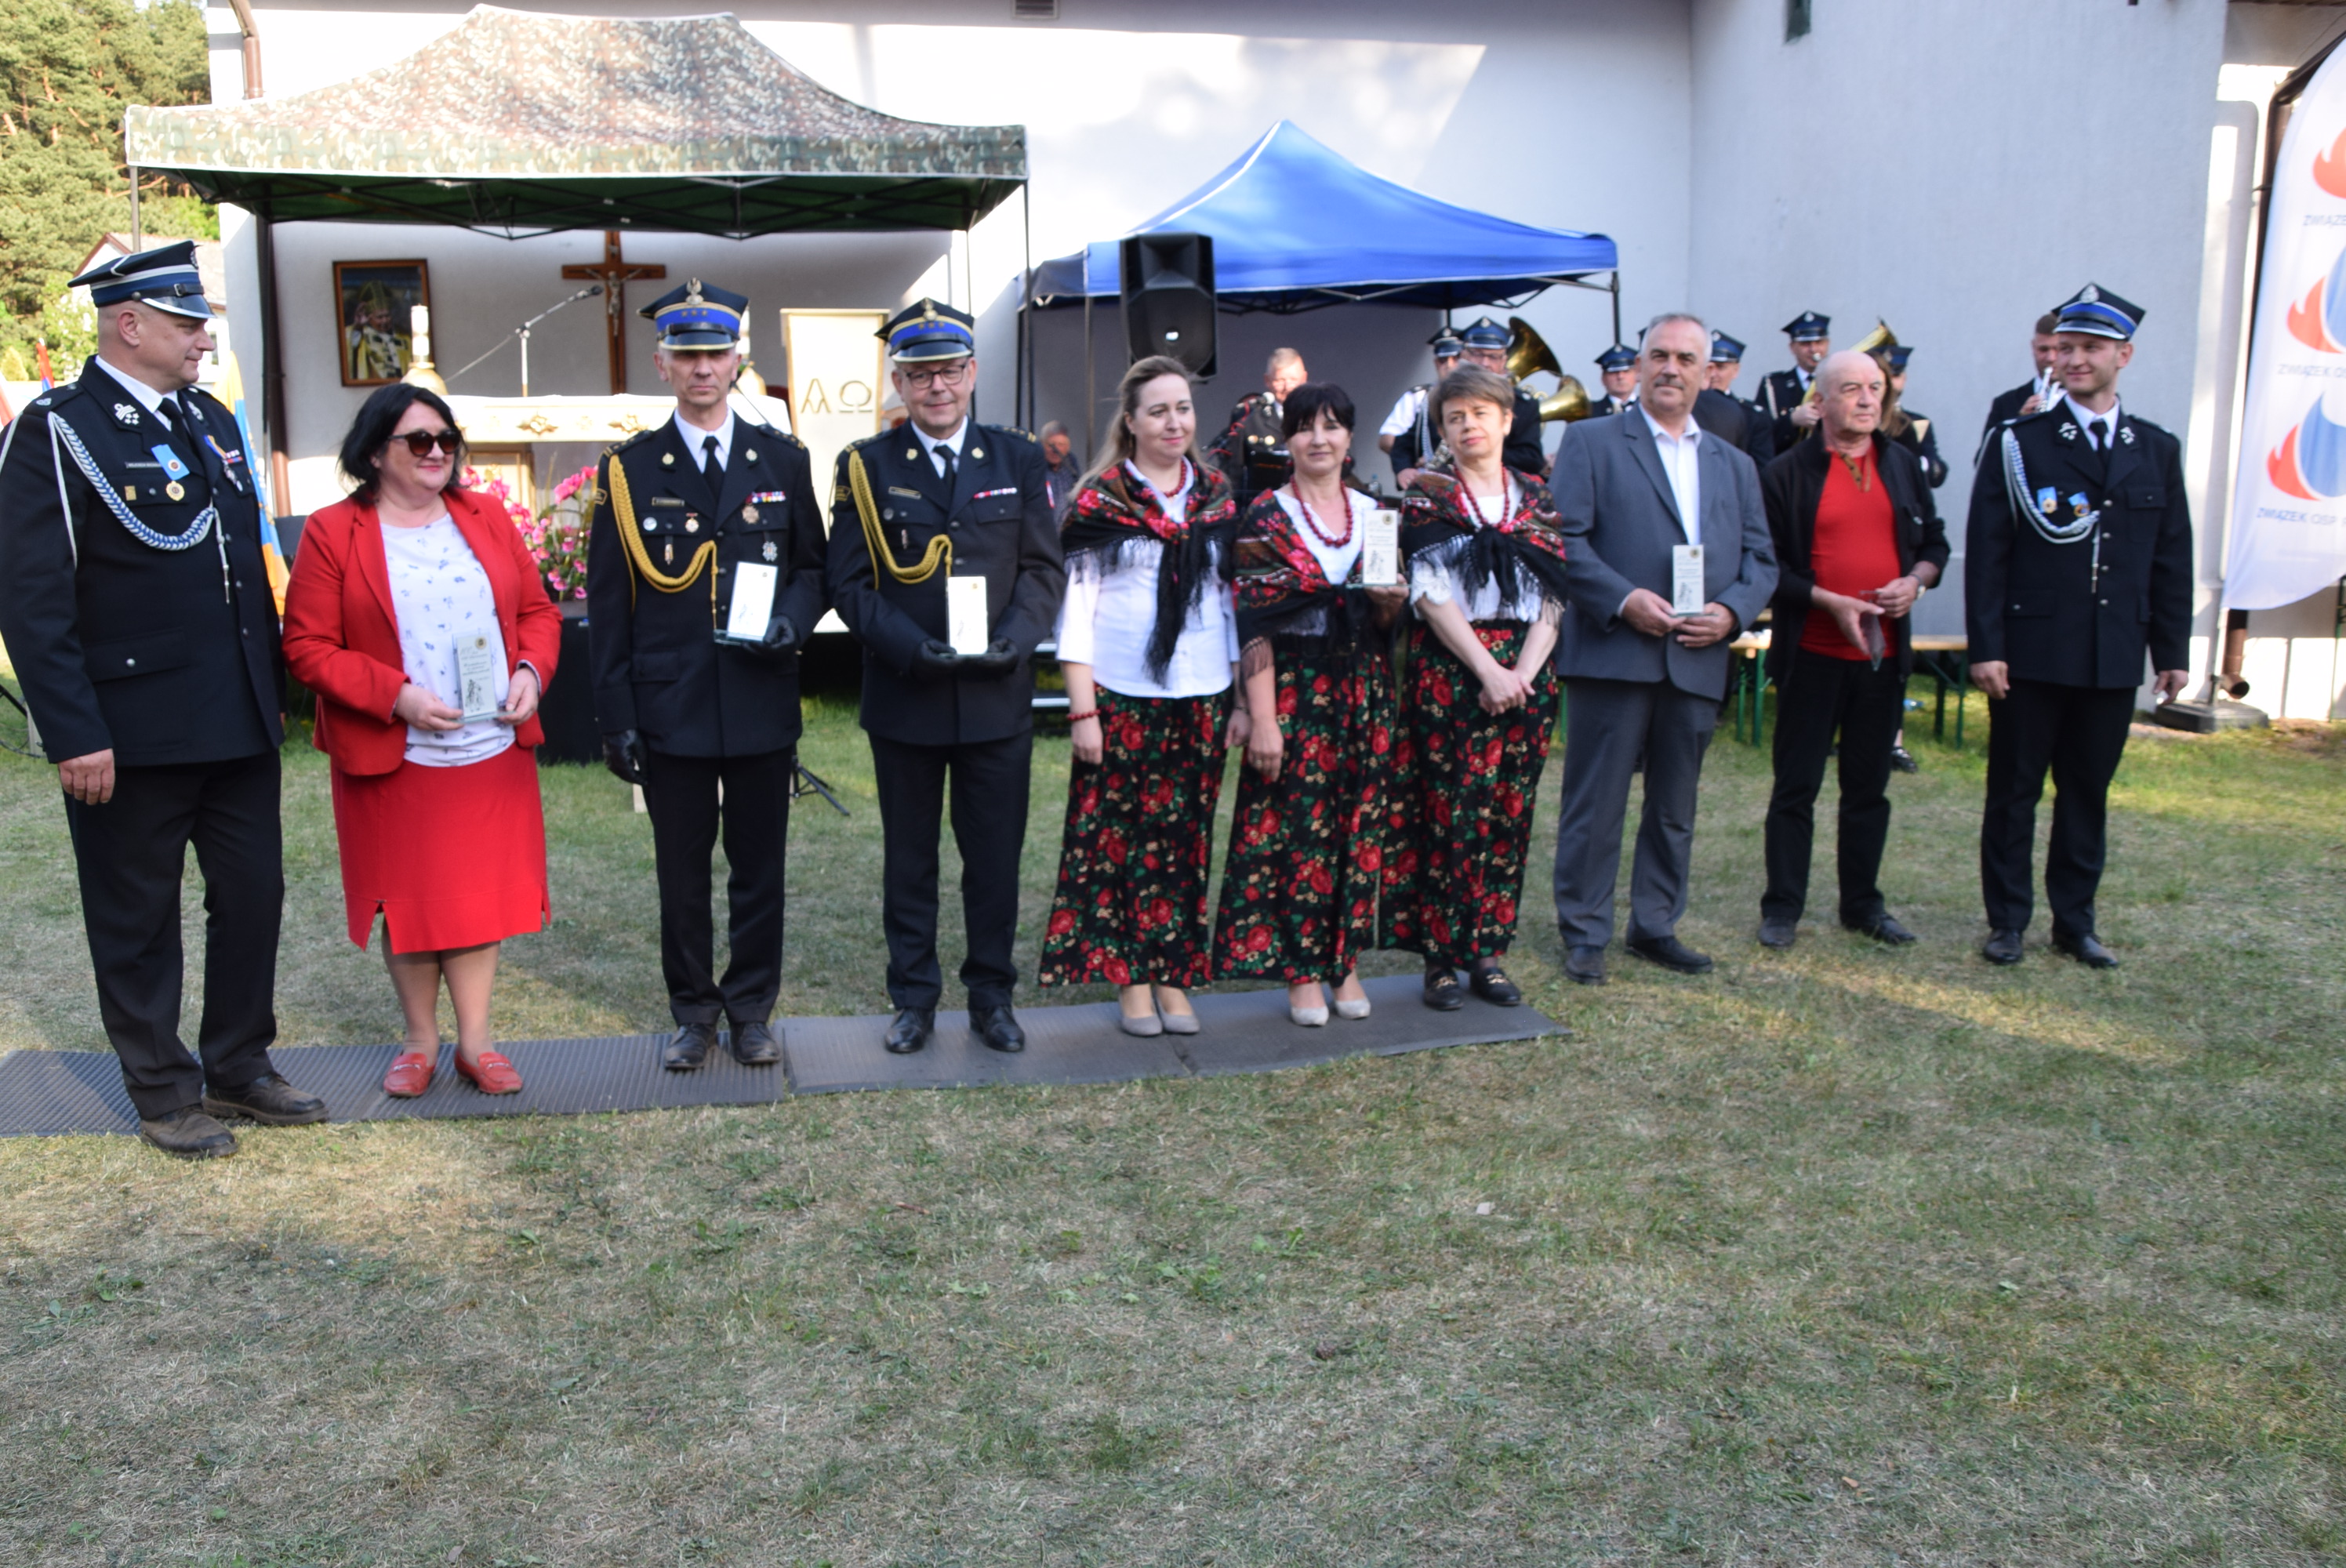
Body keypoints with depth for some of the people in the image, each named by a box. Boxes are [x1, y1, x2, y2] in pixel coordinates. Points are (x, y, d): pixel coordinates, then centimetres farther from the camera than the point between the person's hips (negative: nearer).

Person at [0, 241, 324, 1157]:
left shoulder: (211, 421, 12)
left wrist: (274, 687, 15)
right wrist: (74, 736, -18)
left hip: (239, 725, 7)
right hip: (133, 730, -6)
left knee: (253, 896, 13)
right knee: (138, 919, 9)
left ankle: (239, 1068, 30)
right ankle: (163, 1093, 23)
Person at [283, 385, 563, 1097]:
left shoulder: (486, 517, 8)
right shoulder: (332, 533, -4)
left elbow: (537, 610, 11)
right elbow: (307, 648, -7)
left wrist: (530, 670, -8)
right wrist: (395, 695, -18)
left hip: (493, 749, 3)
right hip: (393, 759, -3)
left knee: (481, 891, 7)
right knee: (408, 898, 7)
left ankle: (474, 1039, 19)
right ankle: (421, 1040, 24)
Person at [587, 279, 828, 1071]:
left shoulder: (783, 459, 6)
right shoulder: (628, 469, 2)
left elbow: (814, 566, 12)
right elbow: (608, 605, 2)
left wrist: (793, 619, -11)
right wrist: (616, 717, -3)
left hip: (763, 703, 1)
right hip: (670, 707, -1)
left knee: (759, 865, 9)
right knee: (682, 871, 9)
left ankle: (752, 1008, 24)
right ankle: (692, 1011, 24)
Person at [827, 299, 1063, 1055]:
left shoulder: (1018, 459, 6)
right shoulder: (865, 466, 1)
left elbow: (1045, 568, 4)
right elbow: (850, 583, -3)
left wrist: (1015, 638, -13)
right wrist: (910, 647, -17)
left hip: (999, 694, 1)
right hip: (904, 696, -1)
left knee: (996, 853, 8)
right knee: (909, 857, 10)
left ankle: (992, 997, 22)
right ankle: (913, 997, 23)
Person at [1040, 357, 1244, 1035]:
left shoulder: (1218, 497, 9)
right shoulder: (1099, 500, -2)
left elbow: (1235, 598, 12)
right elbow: (1076, 606, -4)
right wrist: (1082, 711, -9)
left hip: (1202, 696, 3)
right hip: (1121, 696, -3)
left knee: (1185, 839, 7)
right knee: (1119, 837, 1)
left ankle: (1174, 977, 18)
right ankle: (1131, 978, 12)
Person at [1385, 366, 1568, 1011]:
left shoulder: (1538, 500, 12)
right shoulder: (1425, 497, 3)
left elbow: (1554, 598, 6)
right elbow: (1431, 594, -7)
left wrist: (1524, 671, -9)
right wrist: (1488, 669, -15)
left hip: (1524, 675, 3)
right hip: (1448, 672, -3)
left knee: (1509, 817, 4)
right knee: (1449, 817, -4)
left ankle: (1487, 952, 14)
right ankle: (1441, 958, 6)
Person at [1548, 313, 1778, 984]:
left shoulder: (1734, 465, 17)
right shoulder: (1591, 442, 3)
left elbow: (1760, 559, 14)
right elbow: (1564, 539, -7)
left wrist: (1732, 612, -6)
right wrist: (1623, 600, -17)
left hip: (1698, 662, 5)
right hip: (1613, 655, -5)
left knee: (1676, 807, 13)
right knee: (1596, 803, 1)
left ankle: (1656, 926, 26)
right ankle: (1584, 934, 12)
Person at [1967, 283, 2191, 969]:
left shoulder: (2157, 451, 9)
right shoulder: (2018, 444, -2)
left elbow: (2171, 560, 11)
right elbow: (1986, 553, -5)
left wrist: (2173, 650, 7)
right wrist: (1986, 647, -11)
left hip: (2114, 658, 3)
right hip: (2031, 654, -3)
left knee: (2087, 794, 11)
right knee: (2014, 791, 5)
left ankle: (2075, 922, 21)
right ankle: (2007, 920, 16)